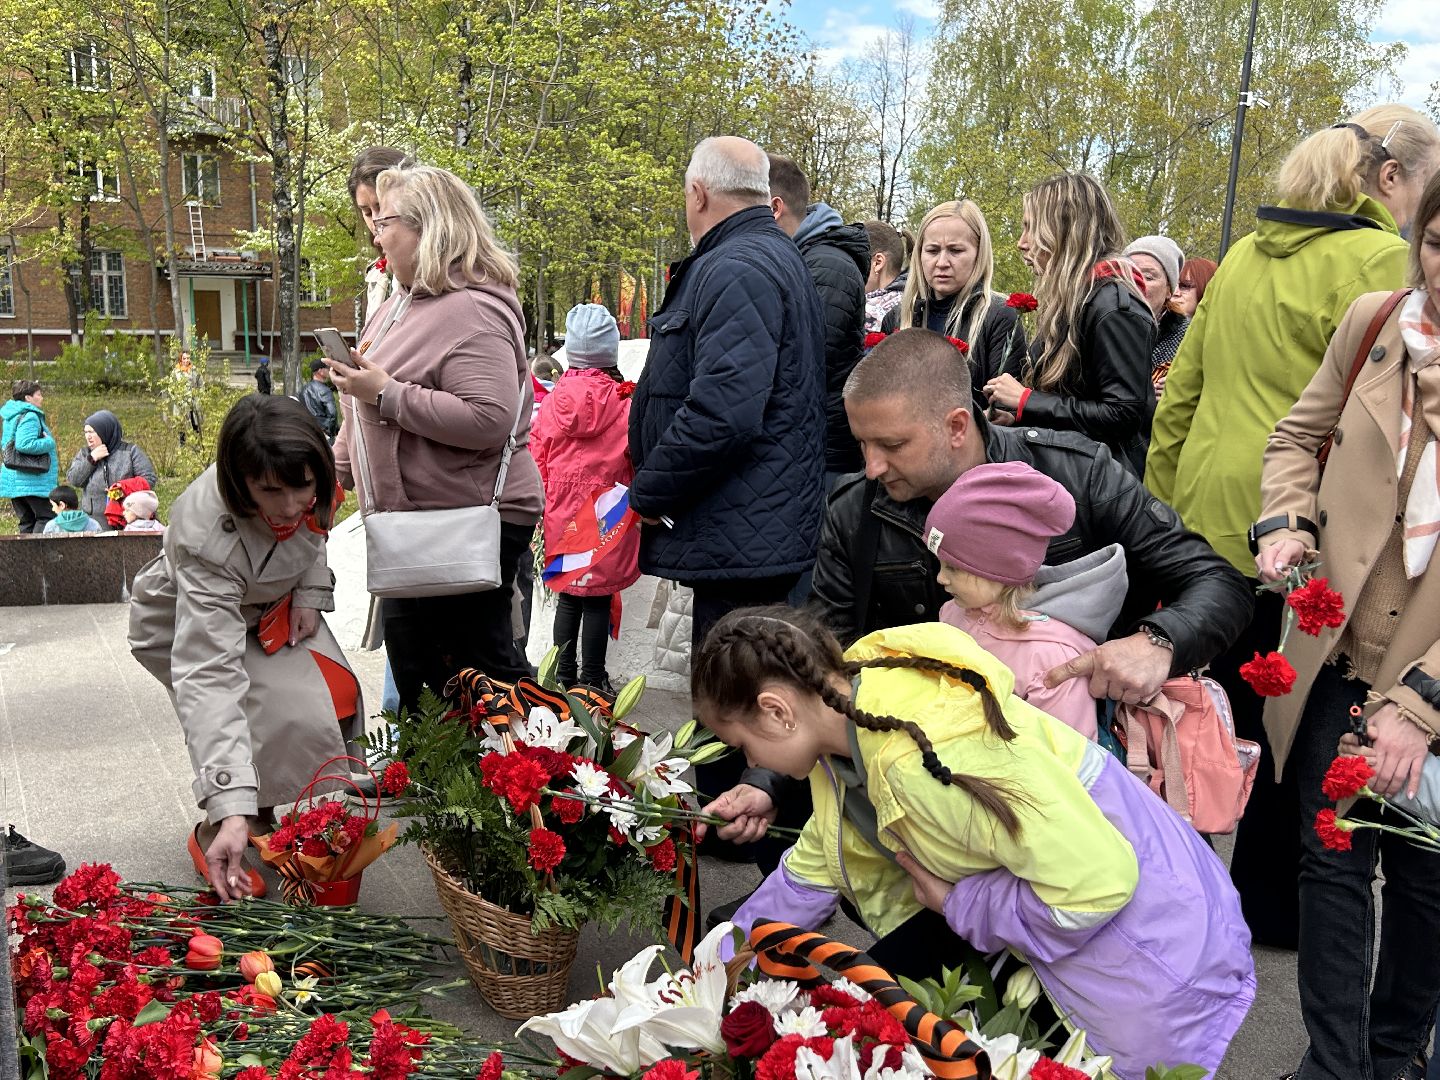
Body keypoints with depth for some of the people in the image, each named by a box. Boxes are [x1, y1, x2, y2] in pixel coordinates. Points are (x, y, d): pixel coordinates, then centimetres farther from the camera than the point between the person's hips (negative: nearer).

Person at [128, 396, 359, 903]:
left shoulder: (309, 482, -28)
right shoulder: (207, 538, -44)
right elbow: (207, 676, -49)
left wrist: (312, 591, -12)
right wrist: (229, 808, -55)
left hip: (272, 606, 6)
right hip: (183, 627, -5)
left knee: (337, 698, -13)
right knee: (289, 721, -25)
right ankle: (212, 833, 0)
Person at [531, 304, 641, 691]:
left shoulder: (555, 398, -3)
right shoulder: (624, 401, -10)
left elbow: (537, 458, 4)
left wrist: (543, 509, 16)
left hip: (562, 514, 3)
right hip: (607, 516, -3)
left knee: (567, 597, 13)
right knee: (599, 599, 4)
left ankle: (564, 674, 20)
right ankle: (592, 679, 10)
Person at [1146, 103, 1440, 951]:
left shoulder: (1247, 254, 13)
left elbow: (1181, 391, 14)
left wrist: (1161, 501, 19)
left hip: (1206, 516, 7)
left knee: (1232, 702, 17)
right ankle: (1275, 907, 23)